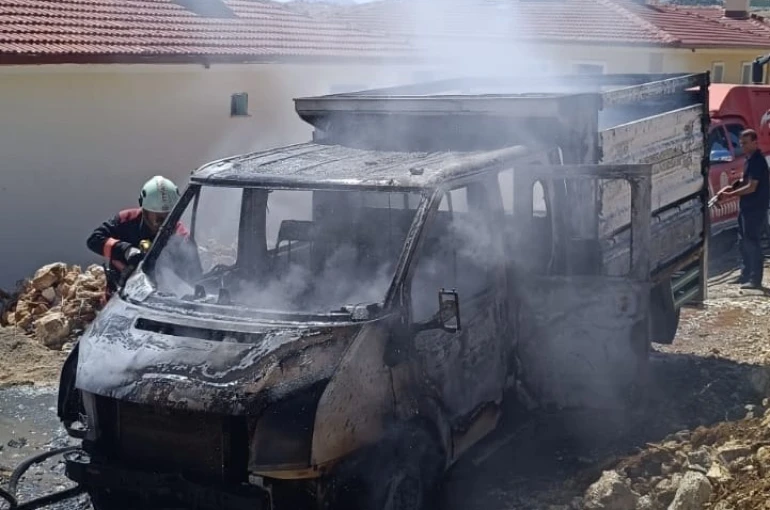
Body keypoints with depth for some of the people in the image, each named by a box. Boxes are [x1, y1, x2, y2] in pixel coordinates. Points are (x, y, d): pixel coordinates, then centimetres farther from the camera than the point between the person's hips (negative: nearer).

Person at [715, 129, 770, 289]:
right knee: (743, 241, 16)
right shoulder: (750, 159, 12)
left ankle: (755, 279, -3)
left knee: (752, 242, -8)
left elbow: (751, 187, -21)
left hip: (755, 209, -10)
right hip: (746, 207, 10)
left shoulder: (757, 161, -18)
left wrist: (730, 194, -17)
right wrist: (731, 187, 6)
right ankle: (745, 275, 26)